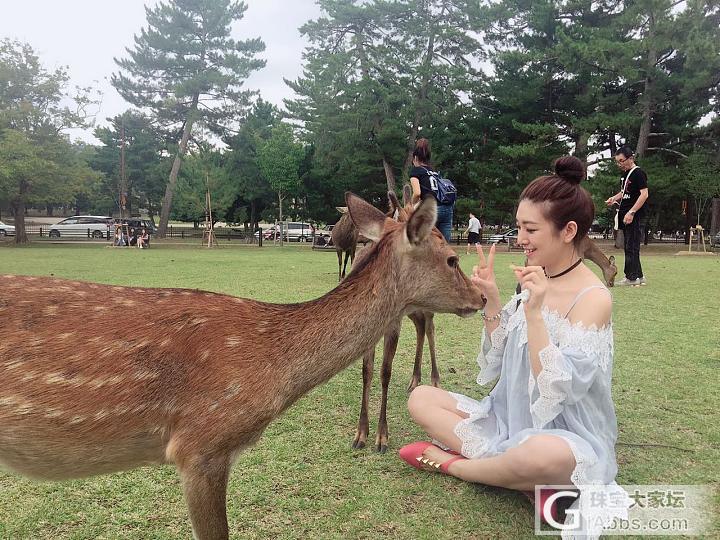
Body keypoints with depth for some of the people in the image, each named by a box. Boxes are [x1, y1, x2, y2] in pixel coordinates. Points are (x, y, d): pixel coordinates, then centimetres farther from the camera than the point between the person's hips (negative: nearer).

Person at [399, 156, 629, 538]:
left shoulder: (594, 298, -18)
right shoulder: (535, 280, 2)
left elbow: (556, 390, -24)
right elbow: (498, 361, 5)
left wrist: (534, 313, -31)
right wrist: (491, 300, -8)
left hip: (567, 437, -7)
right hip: (510, 419, 7)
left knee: (543, 453, -41)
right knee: (420, 398, -3)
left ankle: (452, 463, -10)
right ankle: (524, 481, -12)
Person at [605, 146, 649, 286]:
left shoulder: (638, 173, -11)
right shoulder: (626, 174, 17)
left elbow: (644, 194, -18)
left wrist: (631, 212, -24)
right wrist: (614, 198, 9)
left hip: (634, 216, -10)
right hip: (625, 214, 10)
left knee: (631, 247, -7)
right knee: (629, 246, 13)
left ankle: (631, 277, -2)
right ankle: (638, 276, 20)